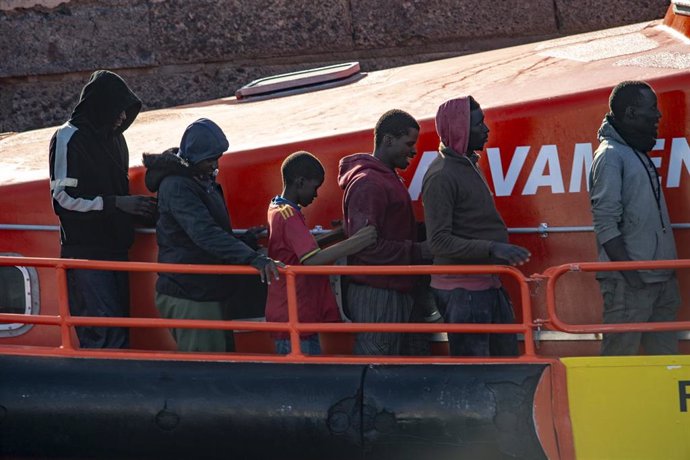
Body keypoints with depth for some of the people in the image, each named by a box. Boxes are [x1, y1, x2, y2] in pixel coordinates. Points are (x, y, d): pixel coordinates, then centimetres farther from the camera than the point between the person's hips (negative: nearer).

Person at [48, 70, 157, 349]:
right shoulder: (69, 138, -10)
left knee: (120, 330, 8)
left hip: (115, 248, 8)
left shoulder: (114, 137, 15)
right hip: (85, 251, -8)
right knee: (105, 332, -14)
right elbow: (62, 197, -15)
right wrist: (116, 203, -20)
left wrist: (139, 208, 7)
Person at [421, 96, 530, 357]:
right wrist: (492, 248, -29)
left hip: (487, 284, 10)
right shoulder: (441, 176, -15)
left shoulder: (469, 165, 16)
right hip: (462, 289, -10)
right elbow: (439, 242, -21)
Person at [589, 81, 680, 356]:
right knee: (620, 355, -8)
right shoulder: (610, 155, -9)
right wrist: (629, 272, -20)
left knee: (665, 353, 9)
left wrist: (668, 268, 15)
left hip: (659, 278, 9)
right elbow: (605, 223, -16)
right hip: (629, 282, -9)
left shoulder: (639, 154, 18)